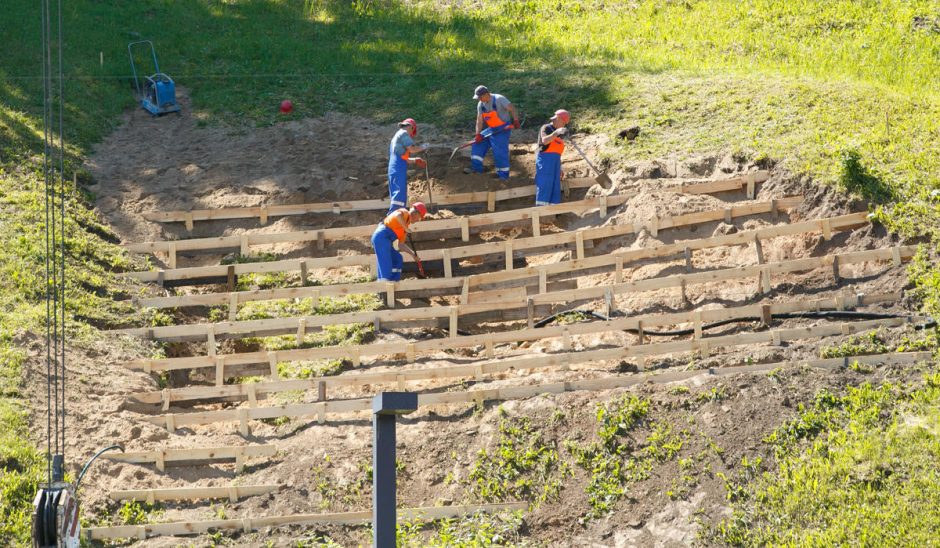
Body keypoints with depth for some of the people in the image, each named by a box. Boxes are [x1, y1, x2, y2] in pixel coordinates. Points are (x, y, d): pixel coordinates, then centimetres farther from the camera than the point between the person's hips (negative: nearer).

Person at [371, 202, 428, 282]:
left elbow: (401, 245, 25)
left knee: (397, 259, 16)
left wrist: (412, 253, 17)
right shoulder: (405, 213, 1)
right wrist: (405, 228, -18)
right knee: (386, 264, -14)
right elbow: (398, 215, -27)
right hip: (382, 236, -10)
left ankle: (393, 281, 13)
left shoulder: (406, 224, 25)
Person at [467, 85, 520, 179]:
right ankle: (477, 168, 9)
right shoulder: (481, 105, 4)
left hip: (503, 128, -8)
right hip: (492, 129, 8)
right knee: (477, 143, 4)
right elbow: (479, 120, 4)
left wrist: (515, 121, -34)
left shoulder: (499, 99, -18)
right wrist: (478, 134, -6)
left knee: (500, 151, -14)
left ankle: (503, 175, -4)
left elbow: (512, 109, -22)